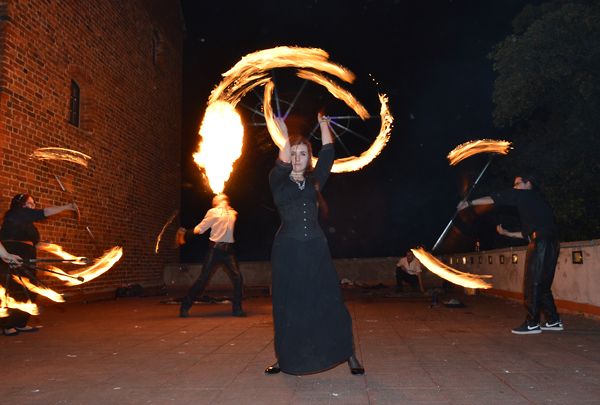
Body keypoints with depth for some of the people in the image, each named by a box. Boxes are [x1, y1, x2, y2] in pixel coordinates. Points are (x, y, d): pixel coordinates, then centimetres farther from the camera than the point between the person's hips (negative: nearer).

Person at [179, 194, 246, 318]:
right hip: (215, 249, -3)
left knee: (238, 277, -8)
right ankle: (185, 306, 12)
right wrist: (187, 232, -12)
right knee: (203, 278, -3)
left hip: (228, 251, 3)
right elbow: (201, 227, 4)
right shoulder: (212, 212, 5)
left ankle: (237, 309, 6)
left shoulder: (232, 213, 17)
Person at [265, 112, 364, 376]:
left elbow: (328, 155, 10)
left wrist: (323, 124, 16)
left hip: (316, 250, 1)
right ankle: (284, 358, 22)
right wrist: (285, 136, -15)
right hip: (287, 252, -1)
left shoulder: (315, 180, 12)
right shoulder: (277, 180, 7)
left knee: (331, 303, -2)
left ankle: (349, 356, 9)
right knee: (287, 307, 6)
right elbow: (283, 165, -13)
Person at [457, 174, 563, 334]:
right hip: (551, 243, 9)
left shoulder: (525, 195, 5)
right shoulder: (540, 202, 30)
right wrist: (507, 233, 33)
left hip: (541, 241, -9)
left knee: (533, 283, -8)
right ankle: (554, 320, 15)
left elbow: (494, 199, 3)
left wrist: (469, 203, 7)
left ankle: (532, 323, -6)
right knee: (542, 285, 13)